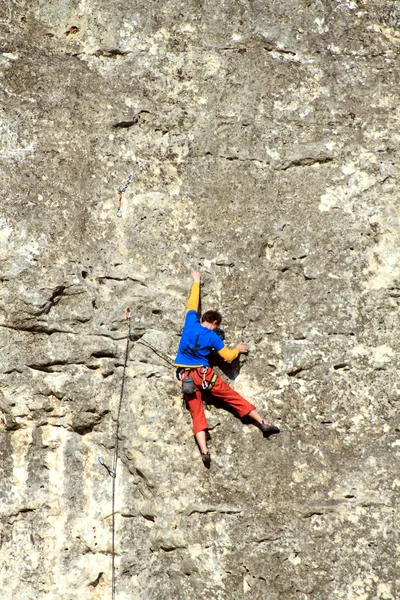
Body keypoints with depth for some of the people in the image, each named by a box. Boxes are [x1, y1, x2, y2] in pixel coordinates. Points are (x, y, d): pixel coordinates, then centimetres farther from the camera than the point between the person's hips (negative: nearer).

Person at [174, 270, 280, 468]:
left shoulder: (191, 323, 6)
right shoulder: (212, 337, 2)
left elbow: (192, 303, 21)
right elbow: (228, 356, 6)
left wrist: (196, 282, 33)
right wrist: (238, 349, 27)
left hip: (186, 377, 3)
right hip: (204, 374, -2)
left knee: (196, 414, -3)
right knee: (233, 397, 8)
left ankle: (204, 451, -18)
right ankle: (263, 423, 10)